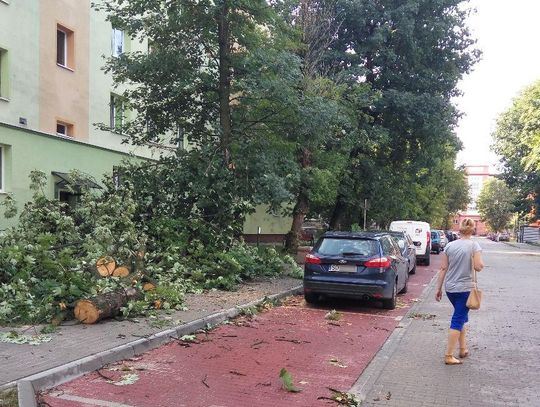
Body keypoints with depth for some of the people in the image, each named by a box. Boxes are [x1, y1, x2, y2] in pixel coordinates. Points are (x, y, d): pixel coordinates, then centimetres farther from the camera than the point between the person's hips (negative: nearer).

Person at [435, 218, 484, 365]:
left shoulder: (449, 246, 2)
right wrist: (479, 261, 8)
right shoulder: (474, 245, -9)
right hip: (464, 288, -5)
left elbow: (443, 268, 2)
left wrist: (438, 288, 7)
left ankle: (463, 349, 31)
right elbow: (478, 267, -15)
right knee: (458, 321, 0)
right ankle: (448, 356, 0)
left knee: (461, 316, 23)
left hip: (450, 288, 5)